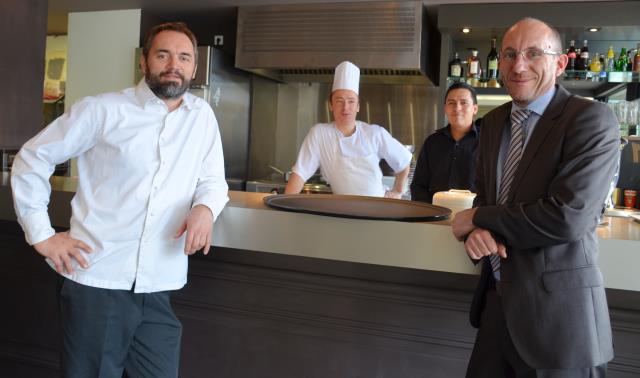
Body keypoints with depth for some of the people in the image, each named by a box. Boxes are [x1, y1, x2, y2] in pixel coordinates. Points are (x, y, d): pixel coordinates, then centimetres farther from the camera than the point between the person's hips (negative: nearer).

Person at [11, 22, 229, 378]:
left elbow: (213, 180, 12)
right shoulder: (102, 111, -3)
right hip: (96, 281, -3)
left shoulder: (203, 115, 8)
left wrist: (205, 208, -12)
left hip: (158, 289, 3)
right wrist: (41, 234, -2)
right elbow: (32, 158, 4)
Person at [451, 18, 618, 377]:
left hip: (557, 312, -6)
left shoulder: (592, 119, -14)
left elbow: (567, 217, -24)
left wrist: (476, 218, -12)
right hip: (498, 302, 6)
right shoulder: (493, 121, 8)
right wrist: (476, 231, -11)